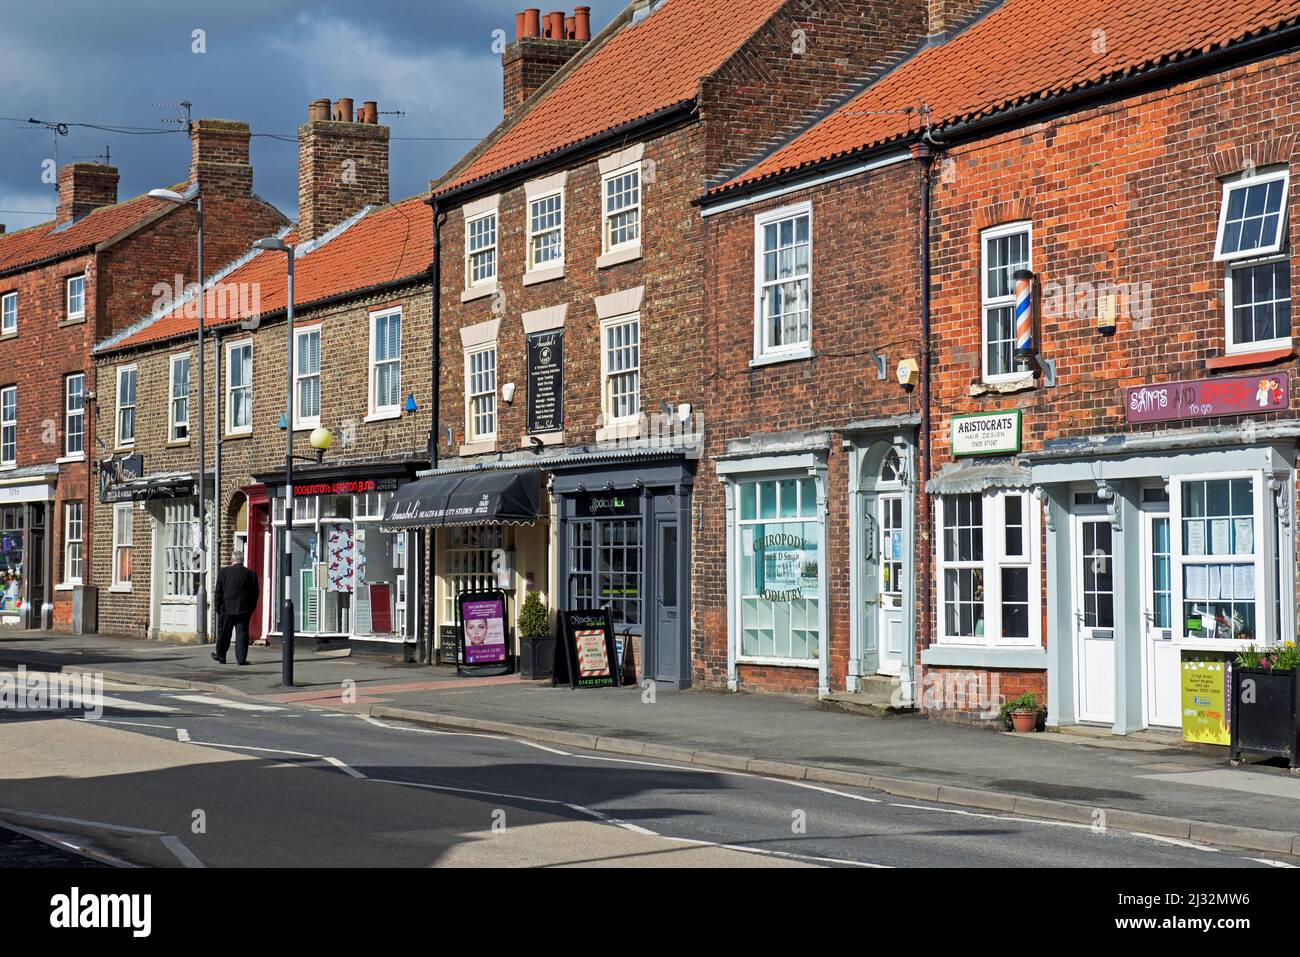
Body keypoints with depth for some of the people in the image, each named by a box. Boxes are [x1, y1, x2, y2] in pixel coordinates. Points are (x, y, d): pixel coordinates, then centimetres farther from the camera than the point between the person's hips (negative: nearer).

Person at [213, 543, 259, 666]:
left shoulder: (224, 572, -5)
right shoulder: (251, 574, -2)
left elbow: (219, 592, -3)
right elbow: (255, 593, 3)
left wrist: (217, 605, 7)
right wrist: (251, 607, 13)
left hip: (226, 609, 0)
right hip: (244, 610, 0)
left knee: (224, 634, 13)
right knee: (242, 634, 2)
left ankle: (220, 656, 25)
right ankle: (241, 659, -3)